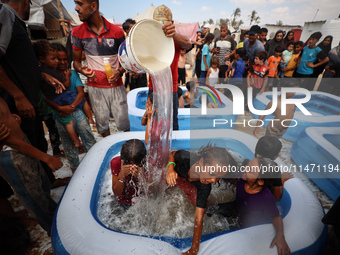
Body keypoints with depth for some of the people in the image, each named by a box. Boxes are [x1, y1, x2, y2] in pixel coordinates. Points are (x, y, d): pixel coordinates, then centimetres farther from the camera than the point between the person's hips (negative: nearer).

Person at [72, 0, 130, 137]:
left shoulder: (117, 31, -2)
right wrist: (82, 70, -15)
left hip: (116, 85, -1)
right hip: (95, 87, 2)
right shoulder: (77, 32, 3)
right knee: (102, 123, 10)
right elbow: (76, 61, 9)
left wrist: (119, 72, -15)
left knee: (123, 123, 3)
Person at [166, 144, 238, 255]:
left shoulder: (205, 188, -38)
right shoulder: (184, 157, -45)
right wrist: (170, 168, -39)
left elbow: (199, 220, -34)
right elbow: (172, 154, -20)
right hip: (173, 172, 0)